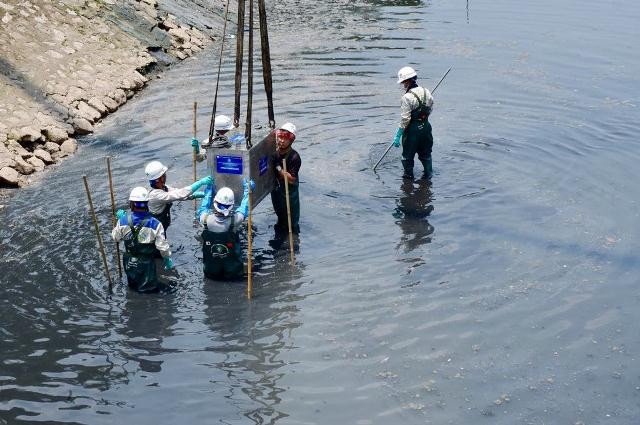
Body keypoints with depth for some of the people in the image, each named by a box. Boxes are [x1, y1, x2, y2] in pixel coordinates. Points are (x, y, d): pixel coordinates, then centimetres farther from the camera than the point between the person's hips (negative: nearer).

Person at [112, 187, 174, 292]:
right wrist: (167, 259, -1)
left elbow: (115, 237, -1)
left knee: (132, 287, 28)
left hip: (129, 262, 3)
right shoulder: (155, 224, -27)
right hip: (146, 263, -3)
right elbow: (162, 246, -20)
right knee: (149, 291, 15)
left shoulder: (123, 220, -20)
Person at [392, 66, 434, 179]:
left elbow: (405, 119, -21)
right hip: (426, 126, 6)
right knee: (425, 153, 21)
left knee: (408, 154, 11)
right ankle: (428, 173, 29)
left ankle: (408, 175, 20)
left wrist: (398, 136, -15)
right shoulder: (426, 92, 0)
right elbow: (430, 109, 10)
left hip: (413, 129, -6)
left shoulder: (407, 98, -21)